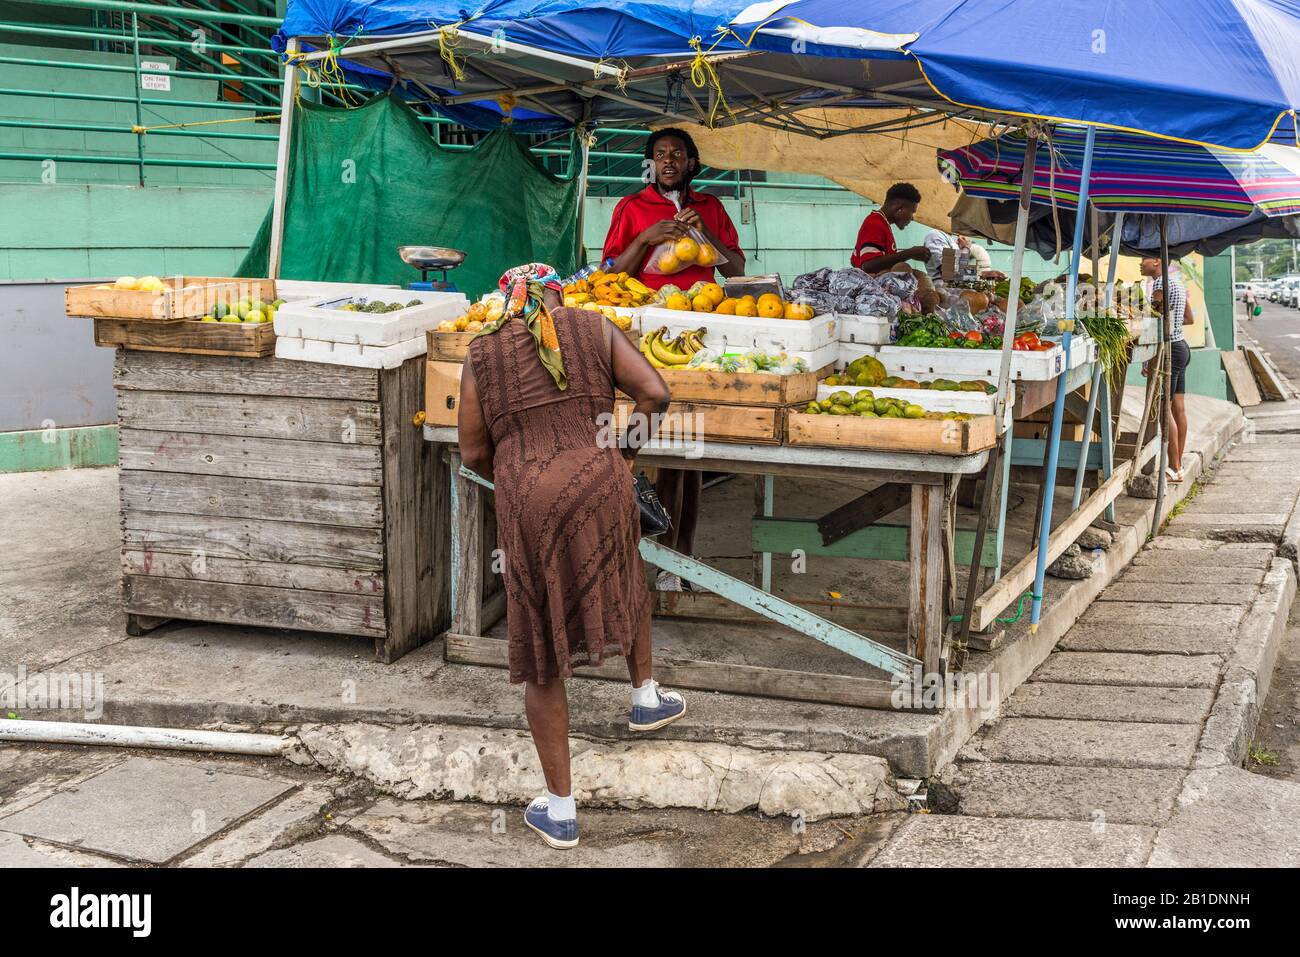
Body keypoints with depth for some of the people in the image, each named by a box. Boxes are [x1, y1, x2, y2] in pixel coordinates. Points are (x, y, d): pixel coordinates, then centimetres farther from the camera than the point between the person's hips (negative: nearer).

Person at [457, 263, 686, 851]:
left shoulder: (482, 352, 11)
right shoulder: (593, 329, 10)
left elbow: (473, 454, 9)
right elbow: (655, 394, 2)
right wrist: (630, 450, 18)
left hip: (526, 506, 0)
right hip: (600, 488, 1)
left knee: (543, 657, 9)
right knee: (625, 579, 35)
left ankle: (559, 809, 15)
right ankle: (646, 697, 47)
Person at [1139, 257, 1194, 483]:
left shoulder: (1161, 284, -15)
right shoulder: (1176, 282, 14)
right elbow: (1189, 319, 21)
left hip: (1169, 349, -10)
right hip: (1181, 346, 10)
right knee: (1178, 408, 11)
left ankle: (1174, 469, -6)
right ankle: (1178, 464, 15)